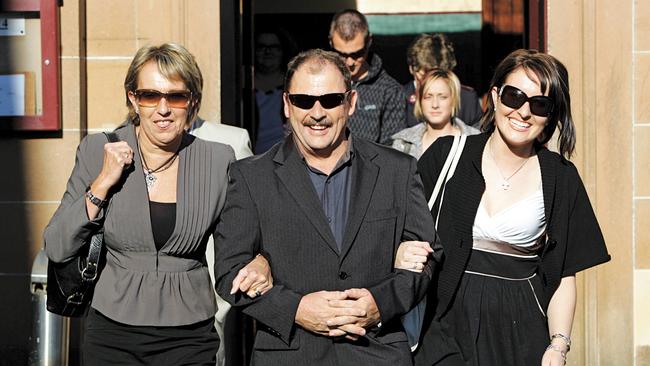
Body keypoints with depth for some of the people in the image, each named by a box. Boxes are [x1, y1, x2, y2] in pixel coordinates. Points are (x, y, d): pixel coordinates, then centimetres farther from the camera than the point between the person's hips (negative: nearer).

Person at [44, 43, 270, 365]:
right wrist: (103, 183, -13)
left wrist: (260, 262, -12)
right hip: (112, 335, 0)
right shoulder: (98, 151, -3)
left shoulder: (218, 160, -3)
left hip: (190, 339, 0)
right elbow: (56, 249, -5)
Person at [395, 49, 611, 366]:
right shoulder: (446, 155, 1)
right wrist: (403, 254, -13)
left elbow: (564, 275, 3)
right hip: (447, 324, 0)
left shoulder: (560, 178, 2)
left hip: (522, 331, 0)